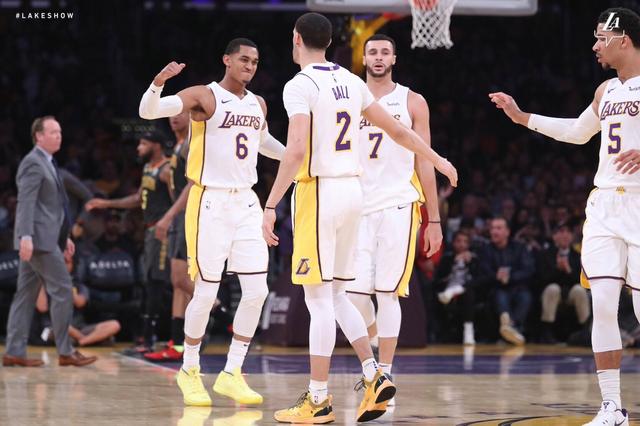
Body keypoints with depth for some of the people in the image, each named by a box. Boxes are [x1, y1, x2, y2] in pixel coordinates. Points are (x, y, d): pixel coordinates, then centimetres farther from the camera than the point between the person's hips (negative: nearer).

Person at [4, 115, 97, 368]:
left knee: (26, 294, 8)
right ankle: (65, 352, -4)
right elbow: (26, 202, -19)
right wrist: (26, 236, -27)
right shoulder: (33, 163, -10)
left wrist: (65, 237, 24)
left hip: (48, 238, 10)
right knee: (61, 290, -8)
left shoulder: (47, 163, 21)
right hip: (39, 240, -10)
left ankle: (14, 351, 8)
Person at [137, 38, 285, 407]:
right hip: (210, 203, -6)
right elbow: (148, 112, -20)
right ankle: (190, 370, 16)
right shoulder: (204, 97, -8)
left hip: (246, 203, 6)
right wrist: (159, 82, -39)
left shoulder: (258, 104, 12)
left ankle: (232, 374, 8)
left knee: (257, 290, -1)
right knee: (207, 293, -3)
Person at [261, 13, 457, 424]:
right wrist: (438, 160, 31)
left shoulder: (300, 85, -11)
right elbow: (397, 130, 17)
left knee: (319, 298, -4)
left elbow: (296, 150, -22)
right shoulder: (350, 81, 12)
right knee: (336, 294, 16)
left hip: (319, 191, -7)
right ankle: (375, 378, 7)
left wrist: (271, 206, -21)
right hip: (353, 189, 7)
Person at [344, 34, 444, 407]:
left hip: (398, 207, -2)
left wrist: (434, 219, 3)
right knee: (354, 292, -5)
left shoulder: (413, 103, 6)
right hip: (358, 207, 2)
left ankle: (385, 376, 1)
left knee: (387, 292, -4)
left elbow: (424, 162, 6)